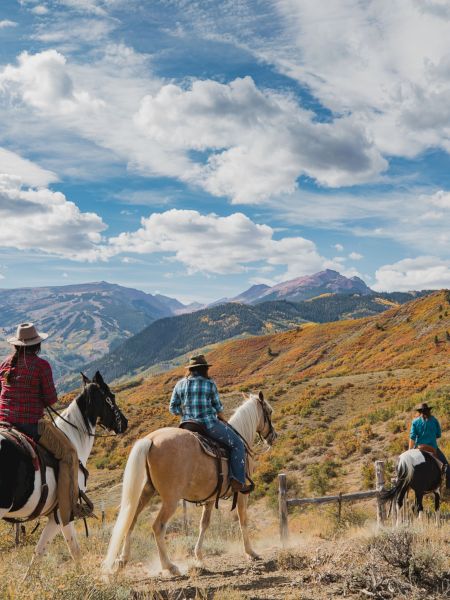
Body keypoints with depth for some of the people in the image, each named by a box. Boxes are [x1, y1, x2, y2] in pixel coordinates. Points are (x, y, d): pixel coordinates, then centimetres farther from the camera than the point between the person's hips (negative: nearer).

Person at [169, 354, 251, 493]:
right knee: (237, 444, 6)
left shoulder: (180, 385, 5)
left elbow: (173, 408, 6)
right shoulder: (209, 384, -7)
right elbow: (218, 407, 1)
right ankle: (238, 481, -1)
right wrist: (223, 420, 20)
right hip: (209, 424, -6)